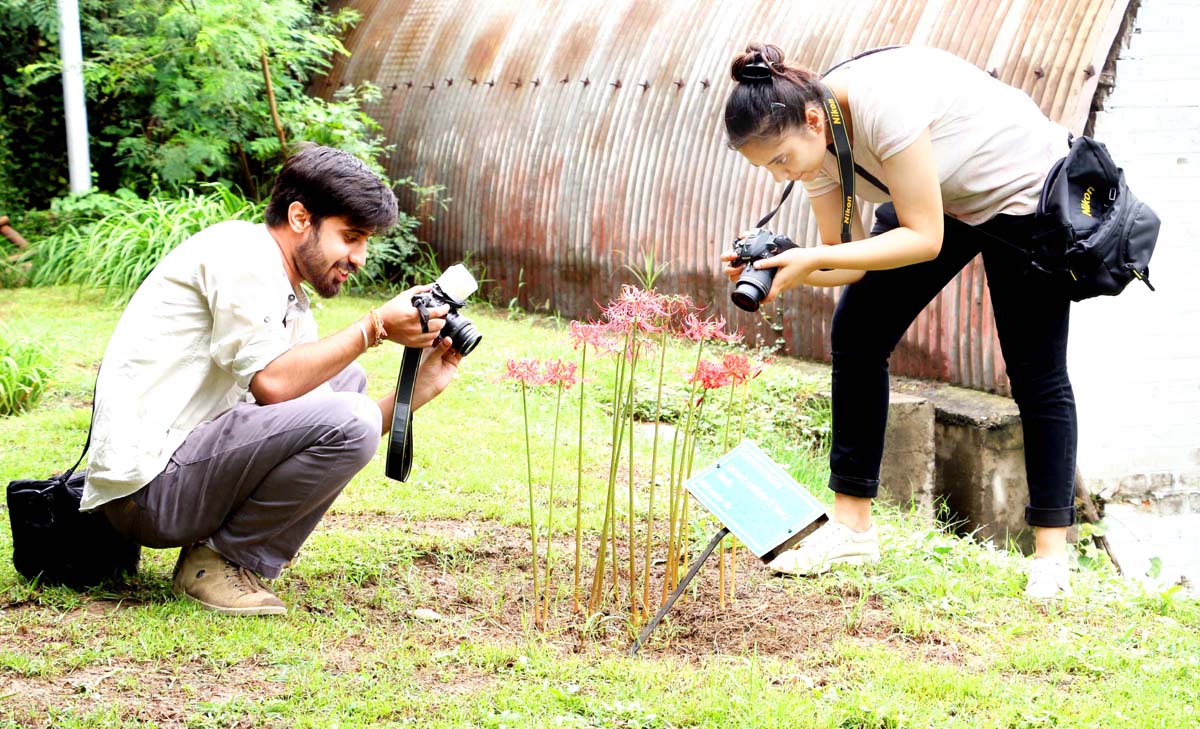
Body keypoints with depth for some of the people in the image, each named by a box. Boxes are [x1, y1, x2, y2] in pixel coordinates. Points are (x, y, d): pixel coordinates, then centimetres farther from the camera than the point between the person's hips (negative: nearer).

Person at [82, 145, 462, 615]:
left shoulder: (293, 309, 18)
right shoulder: (236, 248, -9)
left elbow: (334, 447, 12)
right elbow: (272, 382, -20)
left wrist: (419, 389, 2)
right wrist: (375, 327, -14)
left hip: (192, 465, 10)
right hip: (145, 488, -10)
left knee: (344, 380, 23)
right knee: (347, 416, -21)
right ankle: (223, 562, -4)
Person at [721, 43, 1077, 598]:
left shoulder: (884, 103, -38)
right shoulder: (811, 141, -14)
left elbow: (924, 238, -33)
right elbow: (846, 255, -9)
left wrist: (812, 258, -38)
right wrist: (783, 270, -28)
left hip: (1023, 189, -7)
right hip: (941, 197, 7)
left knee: (1036, 372, -4)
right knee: (855, 334, -3)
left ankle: (1051, 555, 6)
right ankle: (851, 525, 3)